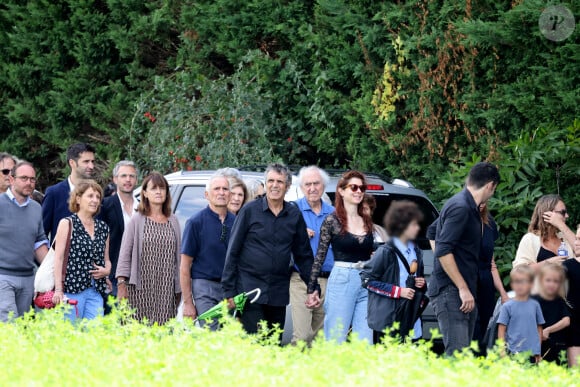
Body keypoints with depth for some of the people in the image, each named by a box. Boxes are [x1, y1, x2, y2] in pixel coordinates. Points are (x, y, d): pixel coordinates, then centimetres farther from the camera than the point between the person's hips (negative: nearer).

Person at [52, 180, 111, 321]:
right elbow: (59, 258, -4)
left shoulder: (103, 228, 15)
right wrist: (58, 290, -12)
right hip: (72, 288, -5)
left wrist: (106, 270, 0)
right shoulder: (67, 224, 0)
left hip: (96, 291, 5)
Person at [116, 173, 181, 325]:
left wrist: (179, 288, 12)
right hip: (141, 288, -3)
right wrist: (121, 283, -8)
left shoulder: (173, 221, 12)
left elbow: (177, 255, 14)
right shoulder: (137, 220, 2)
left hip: (166, 289, 3)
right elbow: (124, 254, 0)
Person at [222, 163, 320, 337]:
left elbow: (304, 255, 16)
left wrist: (313, 288, 9)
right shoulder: (250, 211, -1)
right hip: (250, 288, -3)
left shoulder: (294, 215, 8)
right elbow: (233, 252, 1)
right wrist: (229, 290, -4)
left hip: (279, 294, 4)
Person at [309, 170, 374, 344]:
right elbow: (320, 256, -2)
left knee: (364, 343, 2)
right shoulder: (332, 221, -2)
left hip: (367, 284, 5)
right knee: (336, 341, -3)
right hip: (342, 281, -5)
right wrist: (312, 288, -5)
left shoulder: (367, 220, 12)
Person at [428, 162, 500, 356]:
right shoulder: (460, 208, -13)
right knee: (458, 354, -16)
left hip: (465, 293, 10)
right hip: (450, 292, -10)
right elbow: (443, 251, -20)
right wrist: (463, 288, -21)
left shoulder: (470, 208, 18)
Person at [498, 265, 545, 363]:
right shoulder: (507, 306, 0)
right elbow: (501, 330, 0)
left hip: (532, 354, 2)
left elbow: (539, 328, 12)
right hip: (514, 354, -2)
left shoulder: (535, 305, 7)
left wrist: (538, 353, 10)